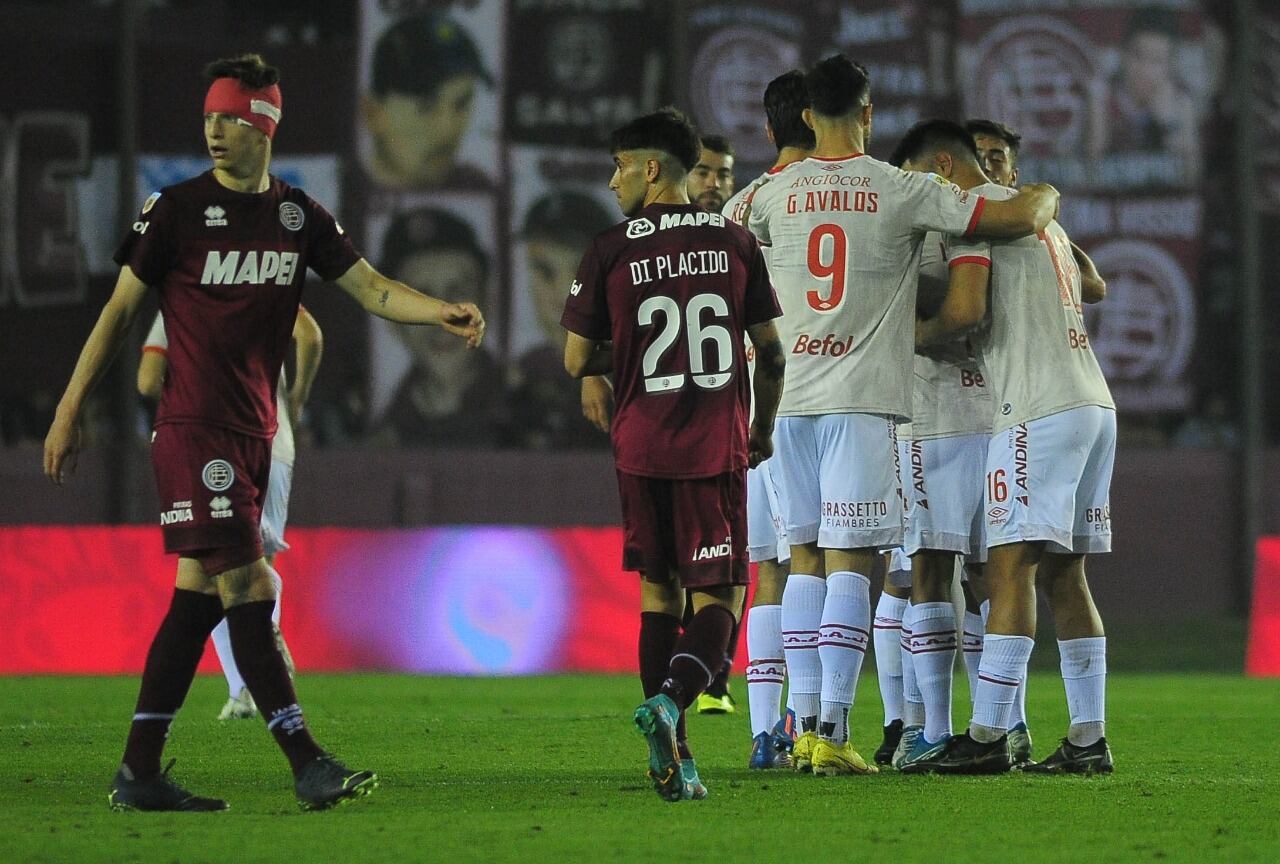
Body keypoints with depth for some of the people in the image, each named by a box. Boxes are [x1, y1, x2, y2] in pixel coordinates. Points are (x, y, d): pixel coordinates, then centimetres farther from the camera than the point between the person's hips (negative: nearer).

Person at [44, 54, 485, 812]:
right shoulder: (177, 208, -4)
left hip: (253, 433, 6)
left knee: (199, 598, 6)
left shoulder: (298, 215, 10)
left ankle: (140, 773, 11)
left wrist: (441, 313, -12)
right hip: (193, 429, -6)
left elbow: (371, 288, 7)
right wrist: (70, 412, 0)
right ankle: (308, 766, -15)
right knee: (248, 587, -12)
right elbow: (122, 309, 0)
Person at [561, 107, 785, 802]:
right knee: (719, 598, 4)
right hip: (717, 449, 0)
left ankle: (674, 763, 6)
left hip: (642, 449, 0)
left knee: (659, 592, 10)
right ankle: (671, 698, -25)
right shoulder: (734, 243, 4)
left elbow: (578, 361, 2)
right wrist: (764, 427, 22)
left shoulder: (610, 254, -1)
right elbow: (770, 352, 8)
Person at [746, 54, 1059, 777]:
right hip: (863, 400, -4)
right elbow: (1018, 218, -8)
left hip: (791, 396, 4)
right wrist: (1045, 197, 15)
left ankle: (806, 727, 9)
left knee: (806, 559, 11)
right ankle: (833, 732, -11)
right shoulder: (902, 191, -5)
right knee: (849, 563, -5)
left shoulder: (776, 194, 6)